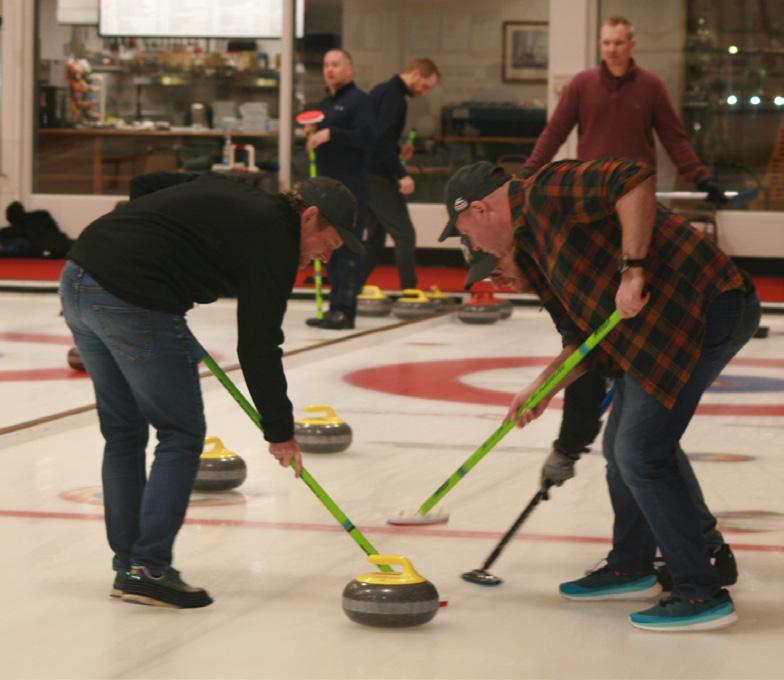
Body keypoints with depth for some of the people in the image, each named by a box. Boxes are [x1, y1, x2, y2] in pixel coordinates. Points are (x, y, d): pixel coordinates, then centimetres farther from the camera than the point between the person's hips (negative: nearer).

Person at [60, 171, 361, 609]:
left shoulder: (233, 195, 21)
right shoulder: (274, 239, -3)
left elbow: (144, 187, 28)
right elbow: (259, 346, -4)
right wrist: (280, 430, 4)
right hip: (131, 303, -9)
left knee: (123, 432, 17)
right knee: (181, 435, 4)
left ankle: (128, 567, 22)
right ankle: (148, 569, 0)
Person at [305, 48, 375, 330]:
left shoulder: (359, 100, -5)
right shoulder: (324, 103, 21)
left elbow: (365, 137, -17)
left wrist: (330, 133, -21)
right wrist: (312, 133, 10)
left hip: (351, 187, -9)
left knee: (348, 248, -10)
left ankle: (344, 310, -12)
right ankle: (336, 308, 14)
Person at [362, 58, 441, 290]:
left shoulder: (381, 90, 17)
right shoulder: (394, 96, -14)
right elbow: (382, 139, -24)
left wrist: (398, 150, 13)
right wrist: (401, 175, -24)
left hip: (365, 173, 10)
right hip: (378, 176, -10)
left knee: (375, 236, 14)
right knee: (404, 234, -6)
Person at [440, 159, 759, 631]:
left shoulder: (549, 191, -10)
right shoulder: (532, 246, 21)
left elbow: (637, 180, -26)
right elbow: (583, 336, 24)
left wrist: (632, 270, -26)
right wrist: (541, 388, 14)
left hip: (705, 307, -11)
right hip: (661, 326, 11)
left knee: (641, 454, -11)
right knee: (622, 449, 19)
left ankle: (701, 594, -5)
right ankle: (630, 569, 36)